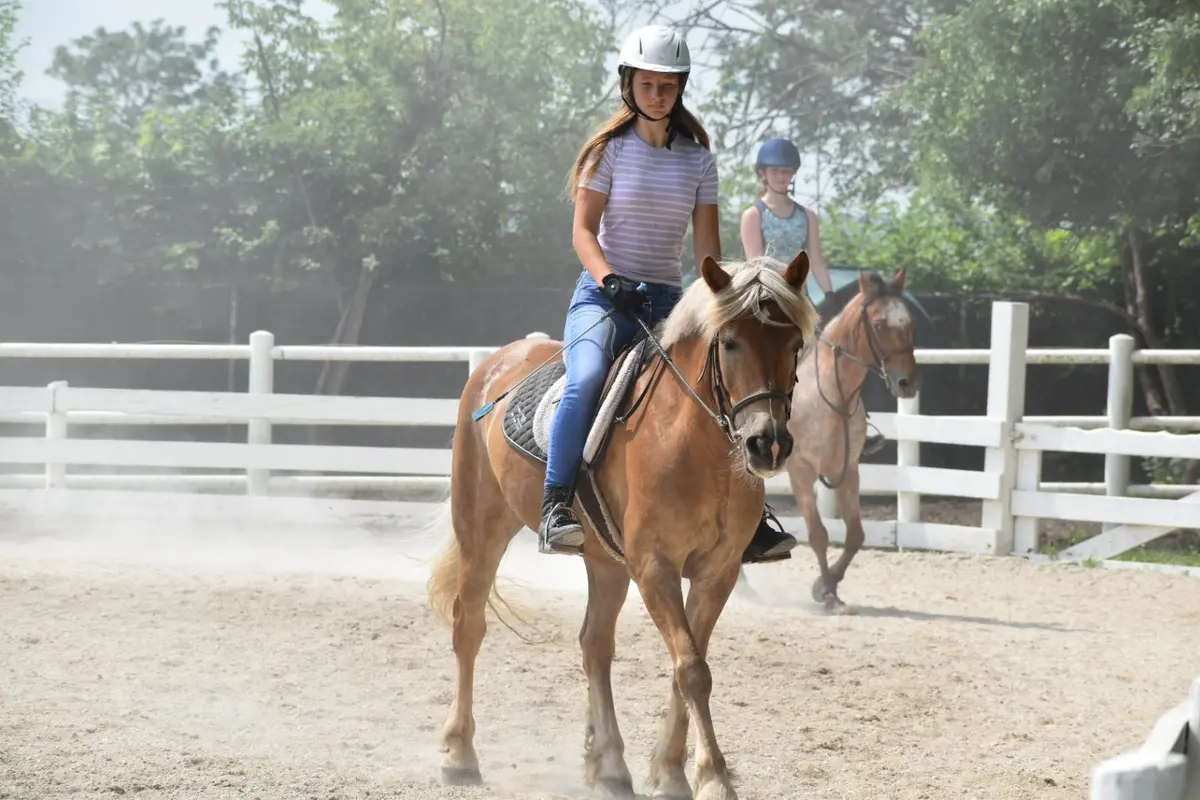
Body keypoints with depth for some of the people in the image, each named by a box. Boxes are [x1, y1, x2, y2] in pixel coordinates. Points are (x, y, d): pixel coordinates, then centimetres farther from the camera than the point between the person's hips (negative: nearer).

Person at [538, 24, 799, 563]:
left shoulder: (698, 159, 11)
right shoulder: (611, 149, 2)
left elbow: (707, 245, 10)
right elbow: (583, 231, -5)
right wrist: (610, 281, -22)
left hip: (668, 301, 4)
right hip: (605, 295, -4)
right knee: (588, 378, -33)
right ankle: (556, 506, -33)